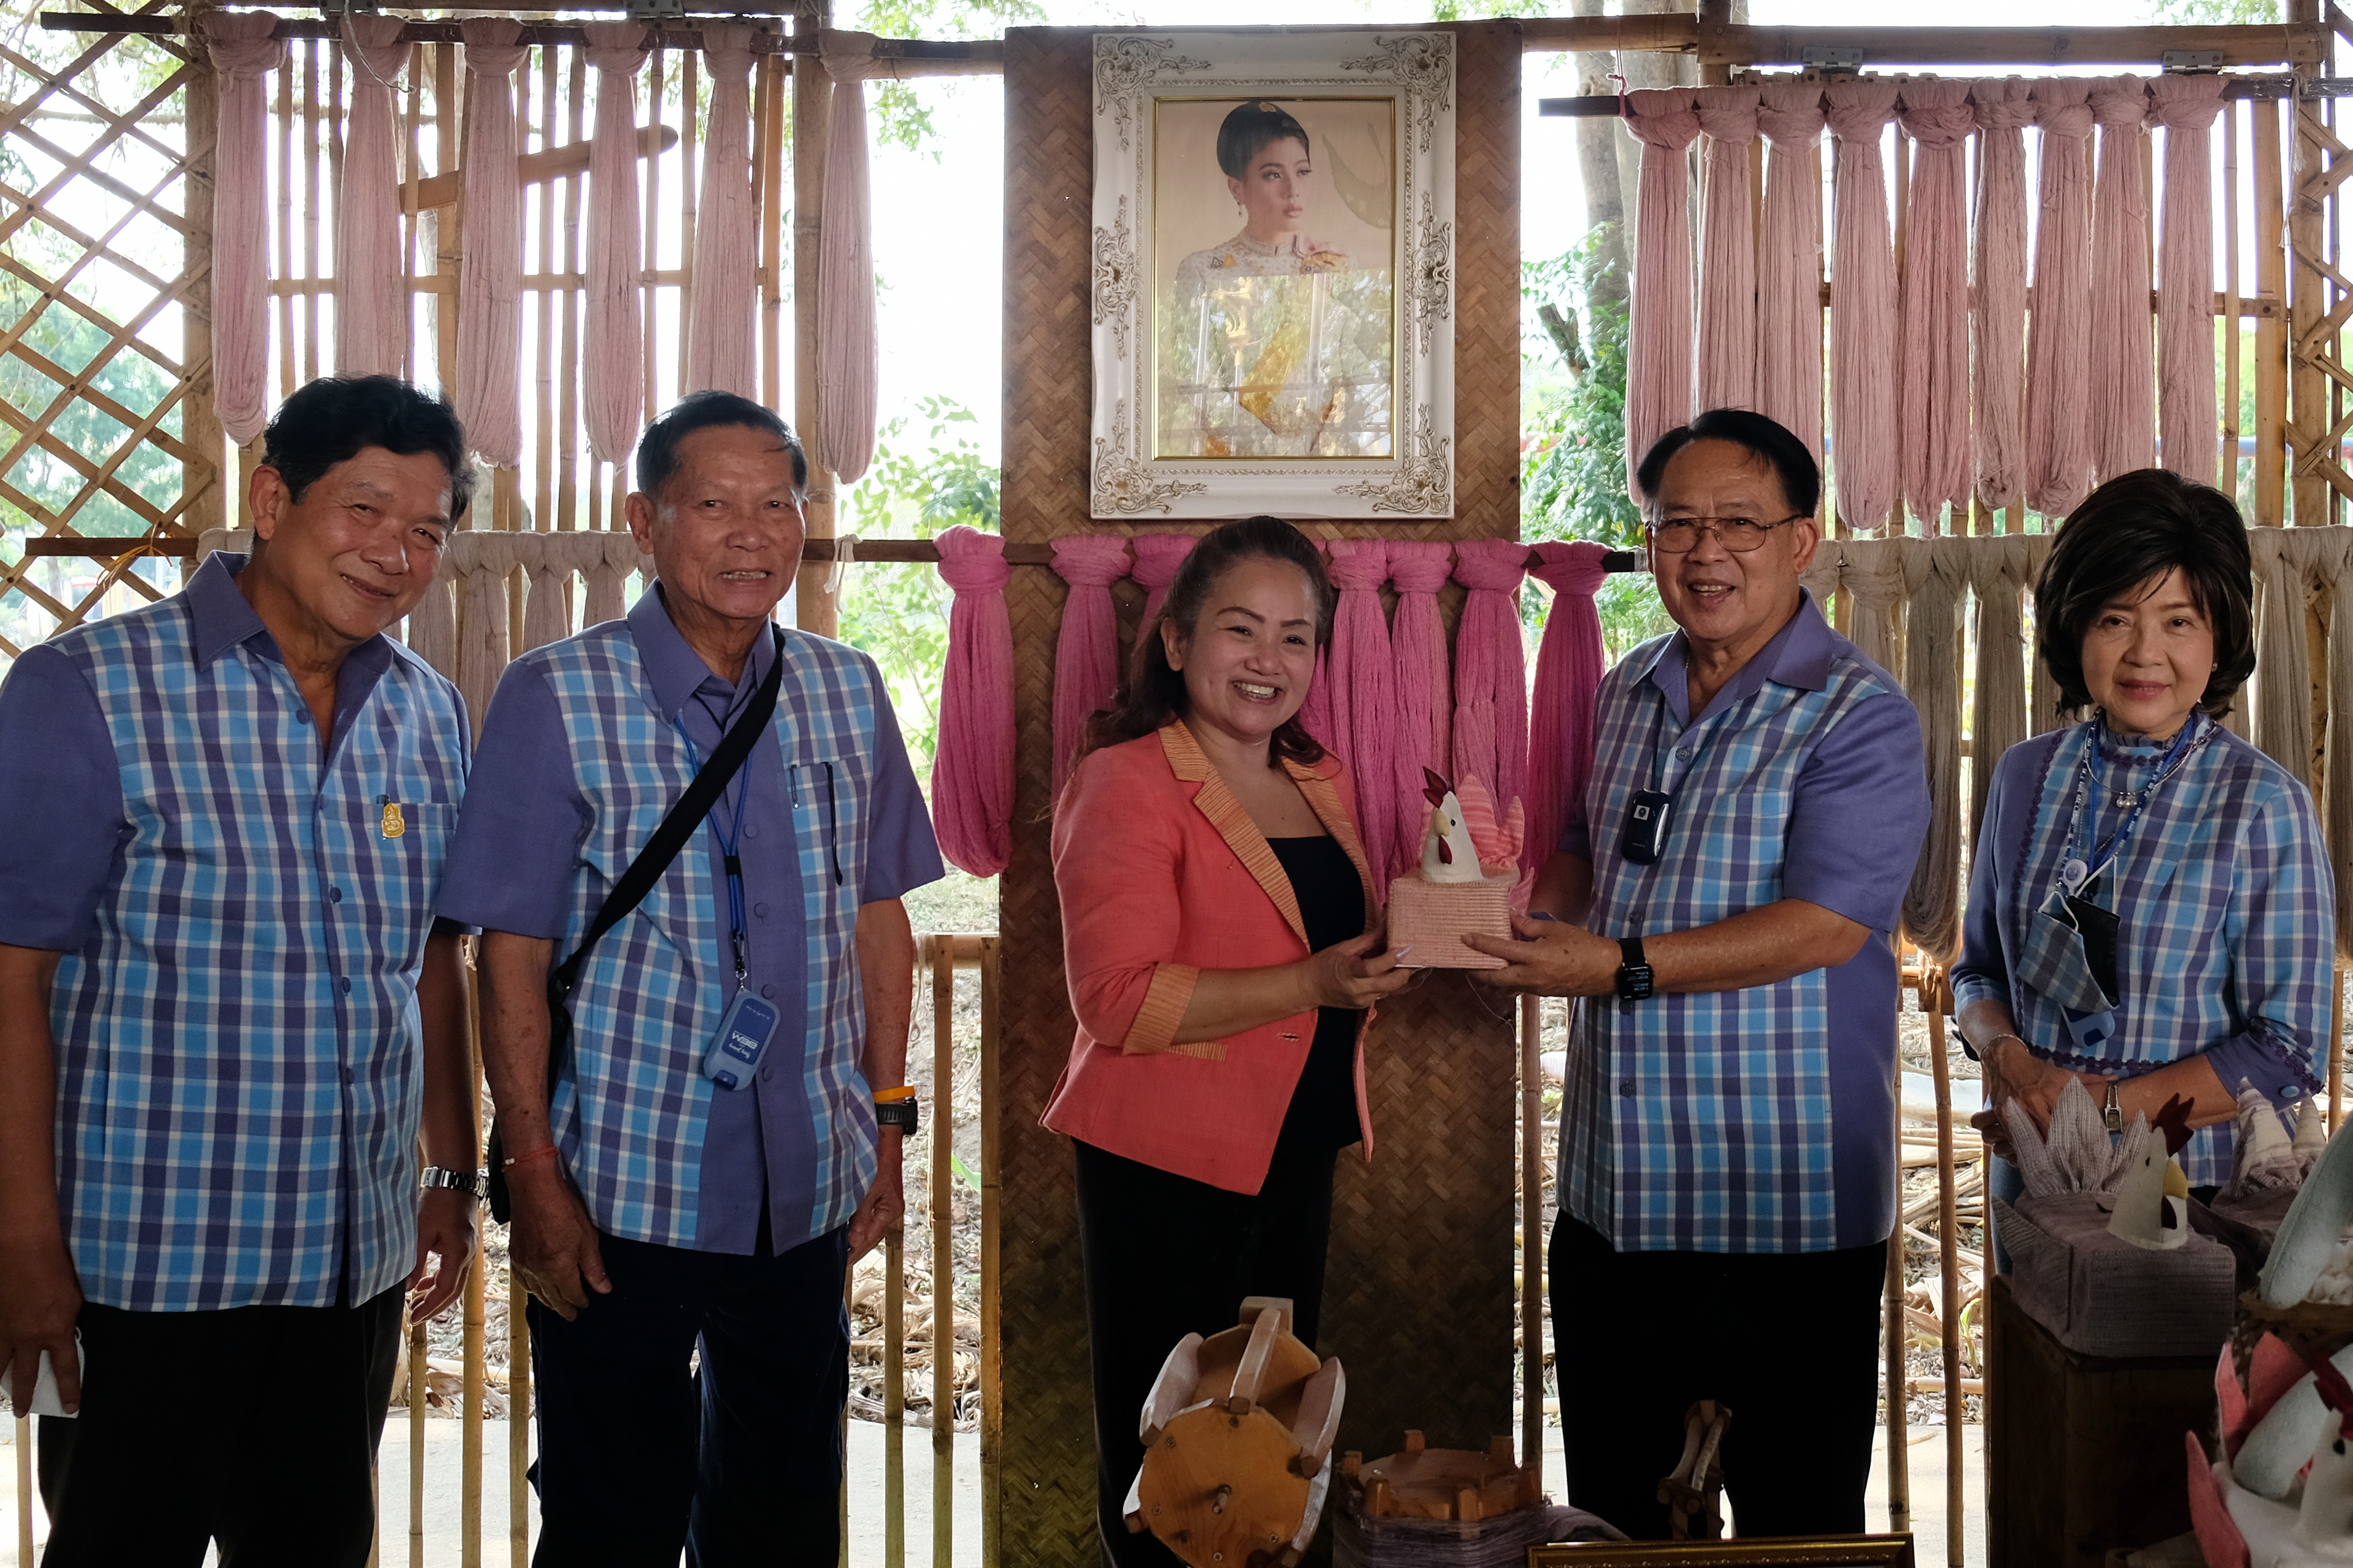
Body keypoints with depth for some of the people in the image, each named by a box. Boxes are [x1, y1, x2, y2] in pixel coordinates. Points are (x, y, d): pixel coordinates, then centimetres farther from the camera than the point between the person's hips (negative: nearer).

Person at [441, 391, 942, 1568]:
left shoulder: (848, 693, 4)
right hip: (619, 1192, -4)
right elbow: (511, 953, -9)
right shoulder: (558, 698, -8)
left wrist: (889, 1119, 9)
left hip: (808, 1188, 4)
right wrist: (533, 1175, -11)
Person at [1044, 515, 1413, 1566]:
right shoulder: (1126, 784, -12)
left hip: (1297, 1149, 8)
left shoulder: (1319, 782, 12)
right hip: (1169, 1162, -7)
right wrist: (1310, 985, -25)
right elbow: (1118, 999, -20)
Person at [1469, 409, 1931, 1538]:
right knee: (1614, 1523, 19)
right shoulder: (1629, 692, 10)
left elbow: (1825, 926, -21)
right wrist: (1531, 911, 3)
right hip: (1611, 1192, 7)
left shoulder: (1860, 717, -10)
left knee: (1795, 1526, 9)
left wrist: (1624, 966, -25)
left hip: (1783, 1205, -6)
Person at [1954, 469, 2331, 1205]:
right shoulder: (2025, 776, 1)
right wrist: (2009, 1056, -11)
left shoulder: (2267, 805, -10)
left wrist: (2104, 1107, -18)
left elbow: (2287, 1050, -11)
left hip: (2195, 1187, -3)